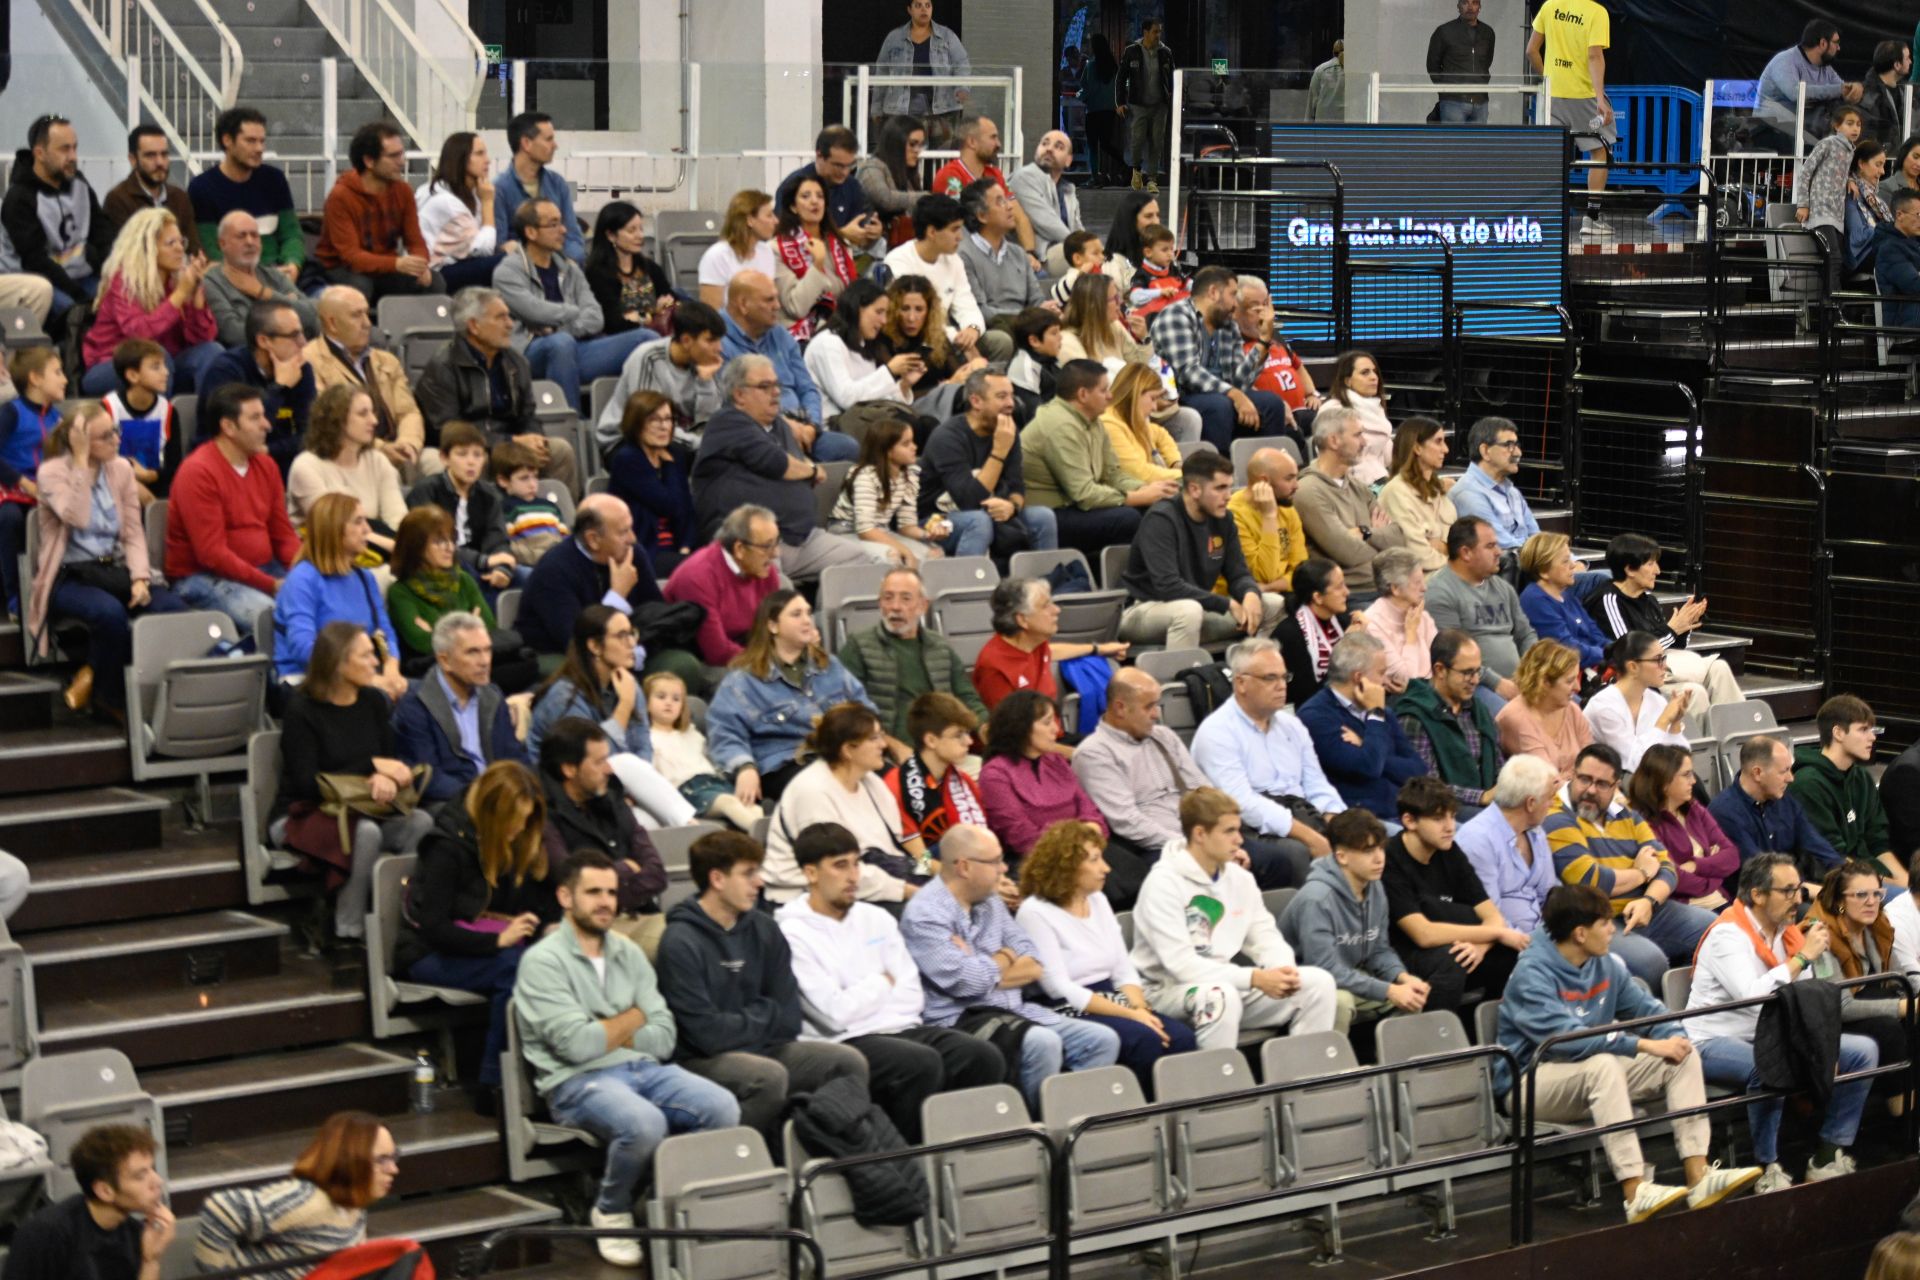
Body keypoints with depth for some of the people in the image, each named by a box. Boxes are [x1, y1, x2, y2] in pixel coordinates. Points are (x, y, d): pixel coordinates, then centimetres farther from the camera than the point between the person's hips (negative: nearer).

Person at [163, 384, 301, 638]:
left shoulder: (266, 465, 11)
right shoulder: (198, 472, -13)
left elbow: (284, 534, 14)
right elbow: (212, 554, -18)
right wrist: (272, 586, -20)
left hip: (264, 569, 7)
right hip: (204, 578, -7)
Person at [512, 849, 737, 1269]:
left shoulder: (629, 953, 13)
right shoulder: (543, 961, -5)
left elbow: (665, 1037, 7)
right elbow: (577, 1046, -15)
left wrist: (606, 1034, -6)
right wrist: (633, 1018, 0)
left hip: (642, 1068, 6)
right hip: (578, 1082, -6)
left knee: (723, 1108, -21)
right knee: (645, 1124, -36)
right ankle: (611, 1213, -5)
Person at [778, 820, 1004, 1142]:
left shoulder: (877, 919, 17)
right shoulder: (793, 933, -5)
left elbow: (913, 996, 11)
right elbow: (835, 1013, -12)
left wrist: (862, 1001, -6)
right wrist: (883, 984, 4)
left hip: (900, 1029, 6)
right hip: (845, 1043, -6)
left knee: (984, 1058, -19)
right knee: (922, 1063, -34)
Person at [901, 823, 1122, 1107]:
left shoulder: (992, 902, 16)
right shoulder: (924, 914, -10)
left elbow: (1034, 968, 12)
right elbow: (964, 982, -19)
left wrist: (996, 963, -9)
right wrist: (1005, 964, 0)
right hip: (961, 1020, -9)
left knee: (1104, 1039, -6)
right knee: (1043, 1042, -33)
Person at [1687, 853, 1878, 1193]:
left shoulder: (1789, 933, 8)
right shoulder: (1729, 935, -17)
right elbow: (1752, 996, -32)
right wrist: (1802, 958, -25)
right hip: (1715, 1043, -9)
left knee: (1863, 1051, -1)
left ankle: (1829, 1157, 0)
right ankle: (1768, 1168, -24)